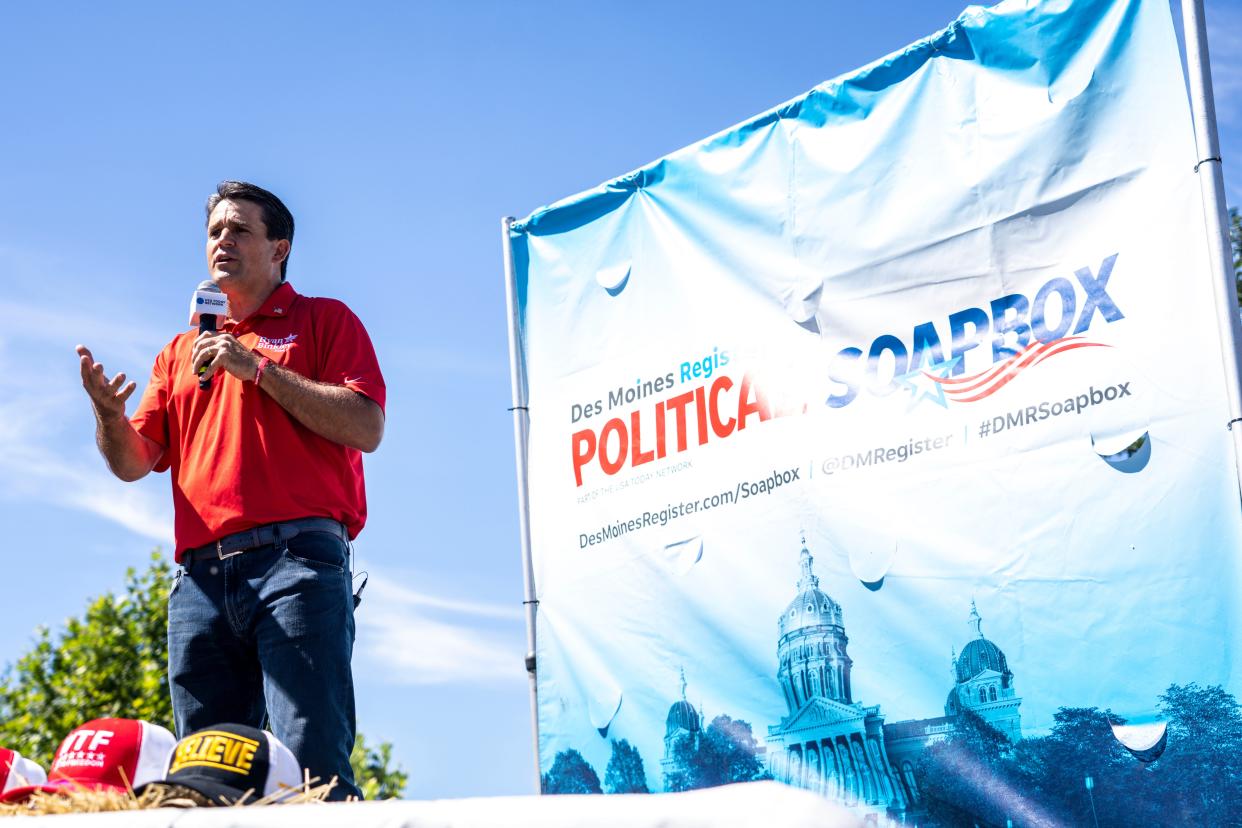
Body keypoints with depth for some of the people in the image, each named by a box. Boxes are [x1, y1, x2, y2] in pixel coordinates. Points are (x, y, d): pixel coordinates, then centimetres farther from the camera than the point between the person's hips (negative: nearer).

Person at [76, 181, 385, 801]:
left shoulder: (323, 321, 13)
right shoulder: (182, 352, 28)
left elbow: (367, 427, -3)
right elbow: (134, 461, 20)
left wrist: (259, 368, -5)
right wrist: (109, 413, -2)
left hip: (296, 559, -5)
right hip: (203, 576, 5)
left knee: (311, 763, -16)